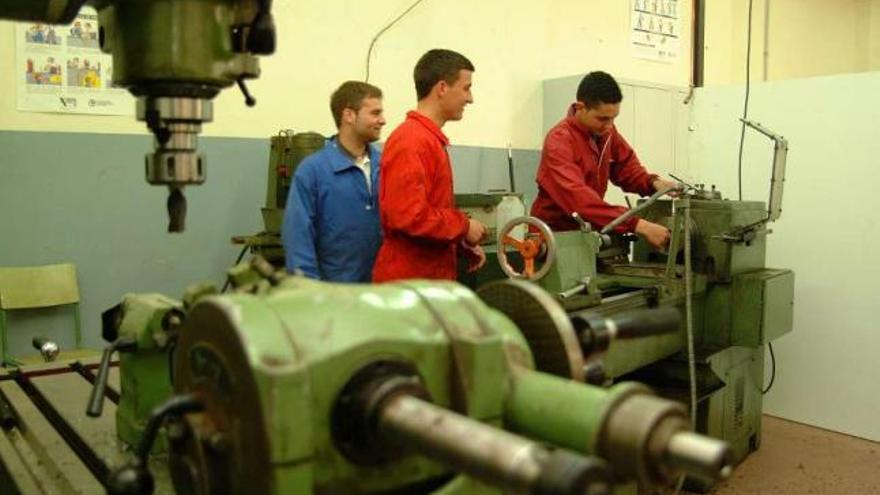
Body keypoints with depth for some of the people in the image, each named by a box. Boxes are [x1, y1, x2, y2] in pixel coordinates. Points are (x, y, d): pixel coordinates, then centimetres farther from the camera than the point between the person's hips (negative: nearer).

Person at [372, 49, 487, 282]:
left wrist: (463, 243, 9)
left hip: (432, 277, 9)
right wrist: (464, 227, -13)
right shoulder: (411, 141, -17)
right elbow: (409, 215, -26)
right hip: (409, 282, -9)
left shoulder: (430, 139, 14)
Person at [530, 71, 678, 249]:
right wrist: (638, 225, -41)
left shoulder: (606, 130, 1)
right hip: (556, 233, -6)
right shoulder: (559, 141, -22)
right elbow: (579, 198, -35)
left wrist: (653, 183, -10)